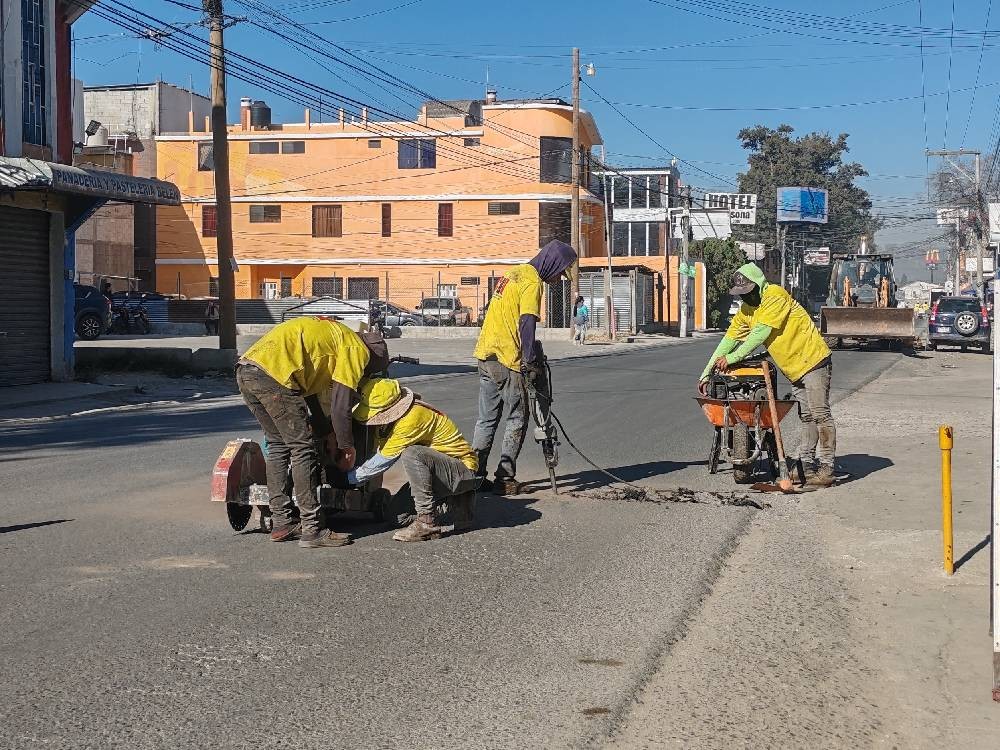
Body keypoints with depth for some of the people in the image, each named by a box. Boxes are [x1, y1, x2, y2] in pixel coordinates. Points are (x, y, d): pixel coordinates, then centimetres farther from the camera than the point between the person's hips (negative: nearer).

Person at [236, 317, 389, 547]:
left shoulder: (332, 334, 33)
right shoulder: (357, 349, 6)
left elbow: (307, 389, 36)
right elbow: (340, 406, 2)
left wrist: (328, 433, 35)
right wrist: (347, 447, 14)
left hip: (245, 372, 9)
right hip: (273, 373, -9)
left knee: (278, 445, 19)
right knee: (303, 449, 0)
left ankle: (282, 523, 24)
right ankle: (312, 530, 3)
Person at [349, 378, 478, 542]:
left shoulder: (413, 417, -26)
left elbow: (384, 459, -22)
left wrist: (349, 478, -14)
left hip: (464, 471, -10)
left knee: (412, 454, -30)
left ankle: (428, 522, -24)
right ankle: (458, 502, 20)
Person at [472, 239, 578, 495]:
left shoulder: (514, 274, 18)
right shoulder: (532, 282, -11)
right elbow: (527, 325, -20)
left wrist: (528, 356, 20)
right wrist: (531, 362, -18)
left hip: (485, 355, 9)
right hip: (506, 361, -9)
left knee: (486, 420, 12)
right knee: (517, 420, 1)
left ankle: (476, 476, 13)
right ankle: (505, 479, 1)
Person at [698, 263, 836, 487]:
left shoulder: (775, 295, -17)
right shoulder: (746, 310, 8)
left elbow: (760, 333, -23)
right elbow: (728, 340, 6)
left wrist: (732, 358, -21)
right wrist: (707, 373, 0)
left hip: (813, 360, -9)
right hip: (795, 368, 9)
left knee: (820, 414, -10)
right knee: (806, 417, 11)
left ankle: (826, 467, -10)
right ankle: (805, 463, 14)